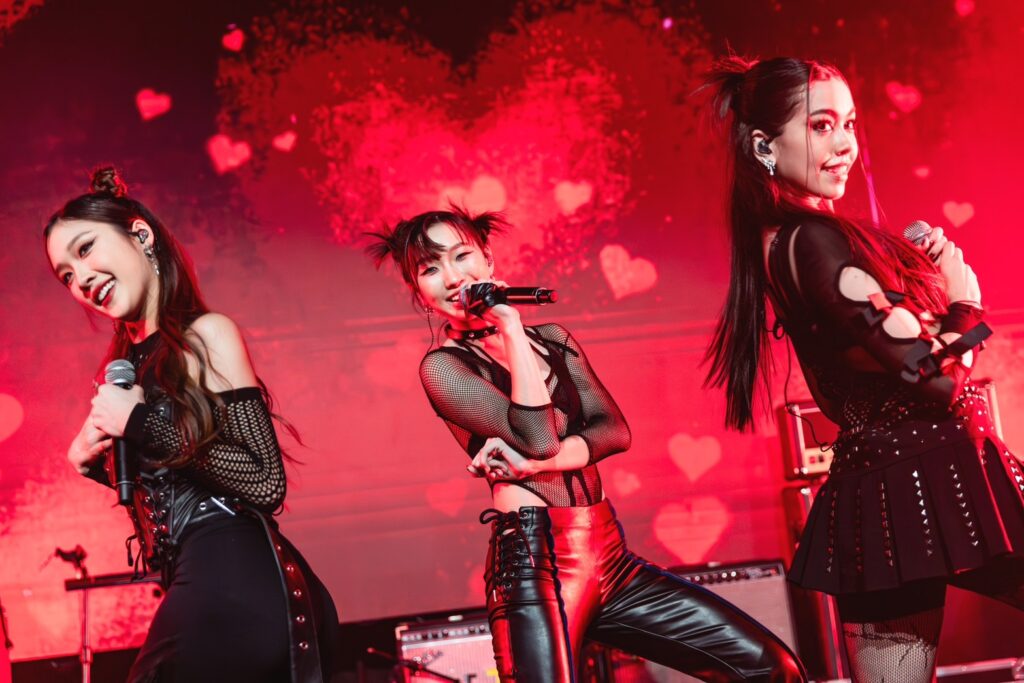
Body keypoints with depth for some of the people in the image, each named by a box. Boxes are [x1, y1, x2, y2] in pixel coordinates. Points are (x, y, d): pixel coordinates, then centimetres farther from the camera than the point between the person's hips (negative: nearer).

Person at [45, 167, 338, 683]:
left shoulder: (206, 333, -6)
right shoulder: (136, 360, 15)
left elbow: (265, 481, -15)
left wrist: (140, 423, -11)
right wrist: (91, 461, 7)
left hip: (233, 585, -8)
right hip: (203, 585, 8)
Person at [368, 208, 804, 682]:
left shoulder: (553, 339, 16)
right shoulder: (442, 366, -1)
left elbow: (614, 429, 3)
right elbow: (539, 437, -15)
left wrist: (535, 464, -13)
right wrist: (510, 326, -10)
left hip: (607, 555, 6)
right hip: (534, 561, -5)